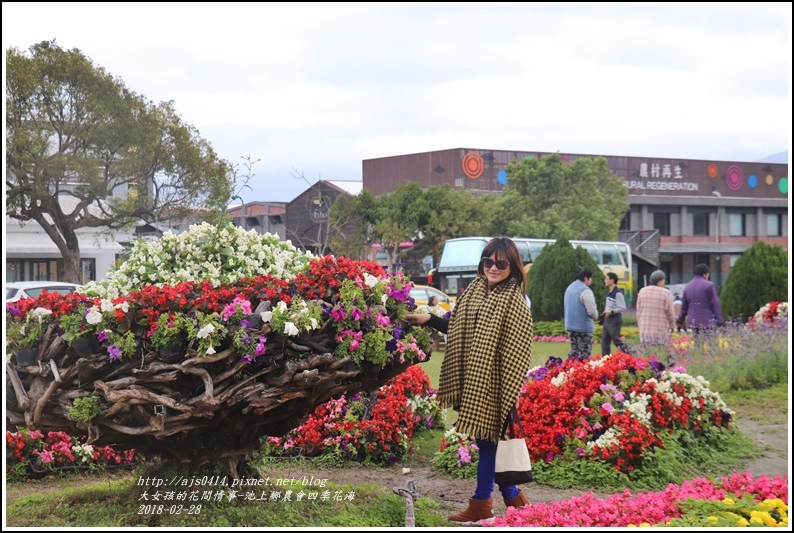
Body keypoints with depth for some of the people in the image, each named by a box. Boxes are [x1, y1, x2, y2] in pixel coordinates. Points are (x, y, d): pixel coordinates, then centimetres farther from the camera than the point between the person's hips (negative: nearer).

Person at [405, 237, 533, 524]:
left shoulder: (513, 301, -13)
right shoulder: (475, 290, 8)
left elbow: (518, 350, -15)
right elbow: (460, 329, 18)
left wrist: (512, 389, -18)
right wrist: (429, 319, 13)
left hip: (493, 382, -7)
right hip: (471, 380, 7)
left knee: (487, 438, 1)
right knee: (485, 439, 12)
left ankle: (481, 503, 12)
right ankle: (511, 495, 23)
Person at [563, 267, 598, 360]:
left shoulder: (569, 288, 11)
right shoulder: (585, 291, -18)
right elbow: (592, 311, -22)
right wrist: (595, 316, 1)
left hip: (570, 325, 8)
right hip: (584, 327, -8)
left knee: (574, 352, 16)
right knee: (584, 354, -4)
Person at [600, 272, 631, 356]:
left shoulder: (618, 293, -16)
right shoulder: (609, 292, 12)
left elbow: (623, 308, -19)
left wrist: (611, 311, -24)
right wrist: (606, 311, 9)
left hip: (615, 320, -9)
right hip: (608, 319, 9)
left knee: (617, 341, -6)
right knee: (604, 342, 7)